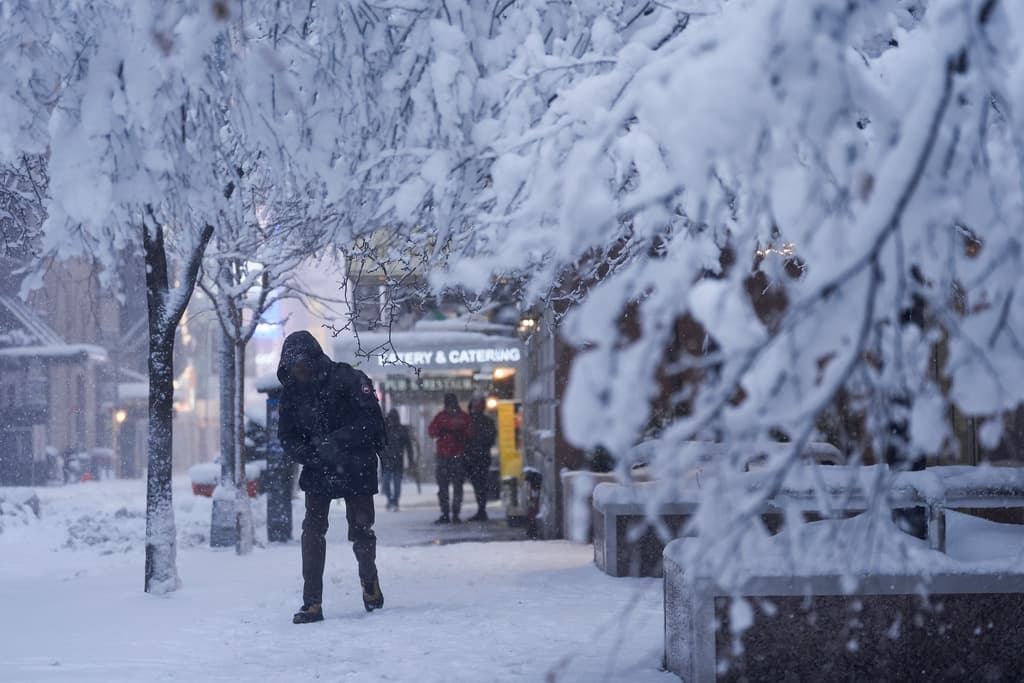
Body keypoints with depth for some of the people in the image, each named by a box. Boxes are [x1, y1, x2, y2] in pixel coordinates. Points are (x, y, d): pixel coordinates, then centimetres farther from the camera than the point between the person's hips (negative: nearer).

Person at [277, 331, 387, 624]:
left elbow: (370, 421, -19)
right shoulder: (291, 391, 0)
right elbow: (286, 435, 4)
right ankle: (312, 603, -7)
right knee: (312, 532, -8)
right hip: (317, 470, 3)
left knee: (361, 530, 4)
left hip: (355, 468, -3)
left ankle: (369, 578, 34)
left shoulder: (349, 380, -14)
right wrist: (306, 453, -18)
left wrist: (336, 442, -29)